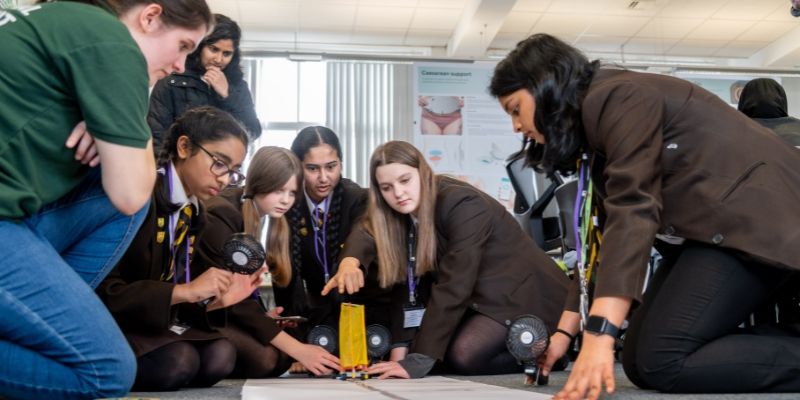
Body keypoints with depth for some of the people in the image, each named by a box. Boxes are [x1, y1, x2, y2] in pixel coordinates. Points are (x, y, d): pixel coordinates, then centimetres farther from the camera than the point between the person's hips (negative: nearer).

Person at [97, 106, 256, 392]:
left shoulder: (195, 212, 6)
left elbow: (170, 302, 10)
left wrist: (215, 301, -8)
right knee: (178, 360, -29)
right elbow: (102, 291, -24)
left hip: (154, 325, 8)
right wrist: (187, 290, -26)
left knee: (220, 355, -16)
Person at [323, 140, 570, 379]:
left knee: (462, 355, -28)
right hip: (479, 296, 9)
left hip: (524, 293, -8)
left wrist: (417, 362, -34)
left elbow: (452, 286, -31)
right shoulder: (405, 213, 1)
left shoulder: (462, 205, -24)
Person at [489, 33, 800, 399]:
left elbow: (633, 211, -27)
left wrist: (599, 334, -34)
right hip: (708, 229, 10)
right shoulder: (594, 121, 14)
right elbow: (606, 238, 14)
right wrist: (564, 331, 13)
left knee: (663, 360, -19)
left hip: (751, 216, -10)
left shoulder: (617, 98, -14)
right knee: (640, 361, 1)